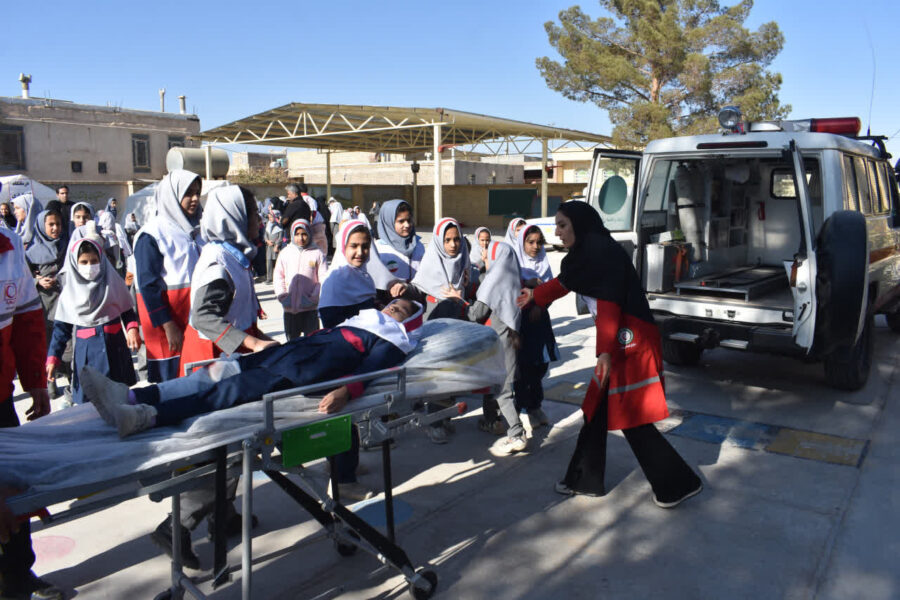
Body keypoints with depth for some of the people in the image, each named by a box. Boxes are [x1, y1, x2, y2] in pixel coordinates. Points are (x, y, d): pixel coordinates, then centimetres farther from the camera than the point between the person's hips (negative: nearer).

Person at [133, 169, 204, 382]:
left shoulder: (195, 229, 15)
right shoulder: (153, 233, -7)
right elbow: (148, 285, -12)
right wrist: (168, 325, -16)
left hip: (194, 312, 7)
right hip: (166, 311, -6)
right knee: (171, 378, -5)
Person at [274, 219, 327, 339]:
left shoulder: (317, 253, -3)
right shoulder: (285, 253, 4)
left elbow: (324, 279, -5)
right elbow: (278, 277, 8)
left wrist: (312, 298, -11)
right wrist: (283, 297, -4)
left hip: (310, 308, -3)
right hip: (289, 307, 3)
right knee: (291, 340, 15)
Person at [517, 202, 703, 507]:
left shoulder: (603, 252, -16)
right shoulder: (586, 254, 13)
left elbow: (609, 304, -24)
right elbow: (564, 282, 31)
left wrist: (606, 351, -29)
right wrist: (534, 294, 47)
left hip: (632, 345, -10)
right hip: (619, 344, 10)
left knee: (633, 422, -4)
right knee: (596, 412, 14)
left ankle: (679, 484, 11)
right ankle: (586, 480, 26)